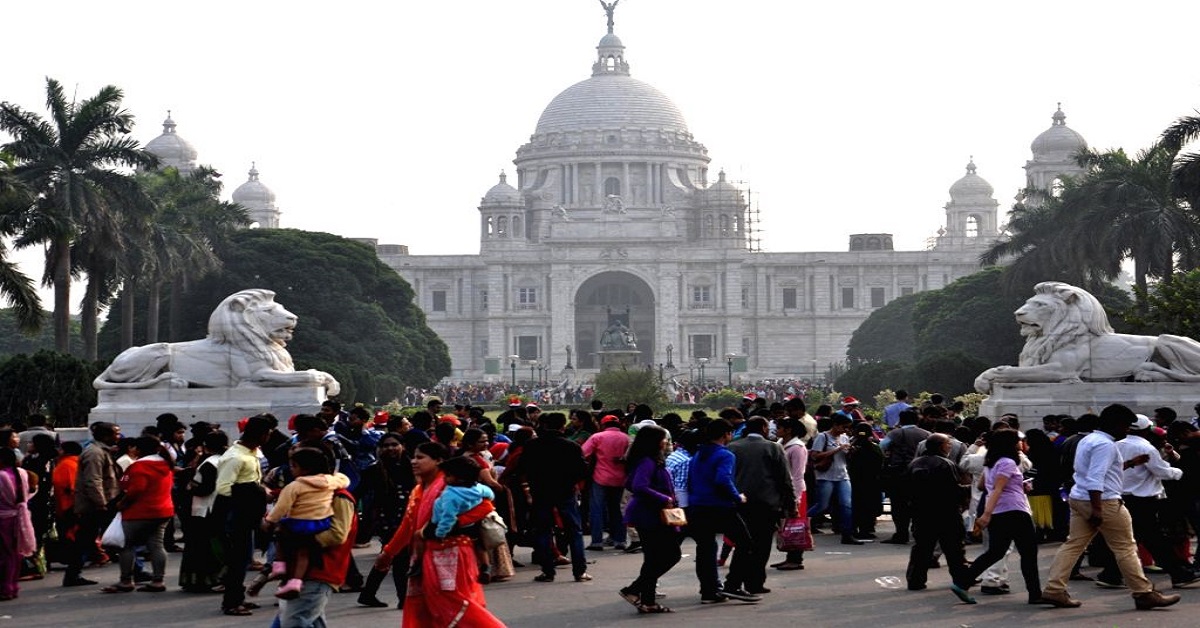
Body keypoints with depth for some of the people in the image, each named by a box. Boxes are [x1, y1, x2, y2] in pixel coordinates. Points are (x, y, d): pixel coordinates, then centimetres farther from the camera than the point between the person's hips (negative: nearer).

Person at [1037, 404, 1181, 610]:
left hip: (1078, 499, 10)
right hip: (1102, 501, -10)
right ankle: (1143, 594, 5)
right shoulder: (1105, 444, -16)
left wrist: (1131, 463, 28)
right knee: (1125, 548, -1)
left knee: (1073, 544, 6)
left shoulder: (1089, 439, 17)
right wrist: (1097, 509, -28)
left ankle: (1054, 590, 0)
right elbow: (1095, 479, -25)